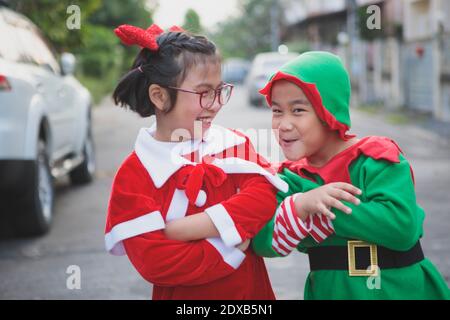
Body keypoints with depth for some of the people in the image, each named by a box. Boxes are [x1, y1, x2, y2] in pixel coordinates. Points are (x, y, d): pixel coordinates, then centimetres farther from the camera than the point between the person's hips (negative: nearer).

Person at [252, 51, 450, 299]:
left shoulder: (376, 159, -12)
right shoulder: (291, 177, 0)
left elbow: (402, 227, -27)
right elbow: (263, 244, -11)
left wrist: (323, 210, -22)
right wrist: (300, 205, -26)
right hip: (327, 291, 3)